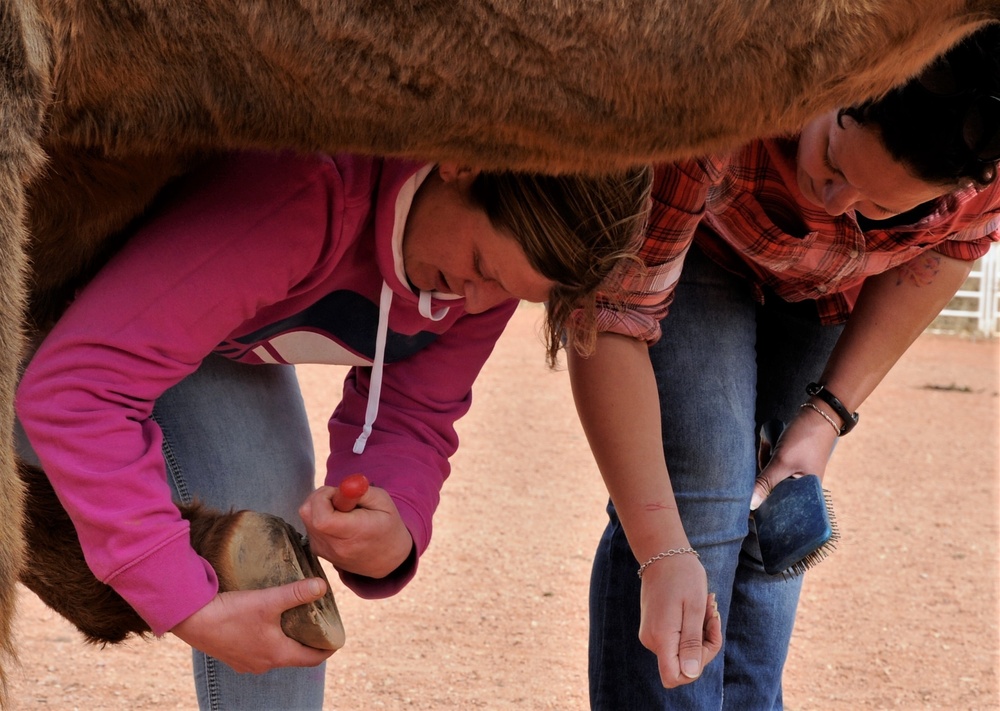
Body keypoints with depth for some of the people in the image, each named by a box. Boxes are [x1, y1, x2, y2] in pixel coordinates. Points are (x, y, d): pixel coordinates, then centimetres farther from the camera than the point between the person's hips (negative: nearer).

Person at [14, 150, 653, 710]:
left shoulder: (502, 243, -21)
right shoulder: (311, 194, -46)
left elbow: (410, 419, -11)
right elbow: (77, 385, -48)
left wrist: (395, 537, -36)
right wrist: (191, 608, -47)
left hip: (225, 327, 6)